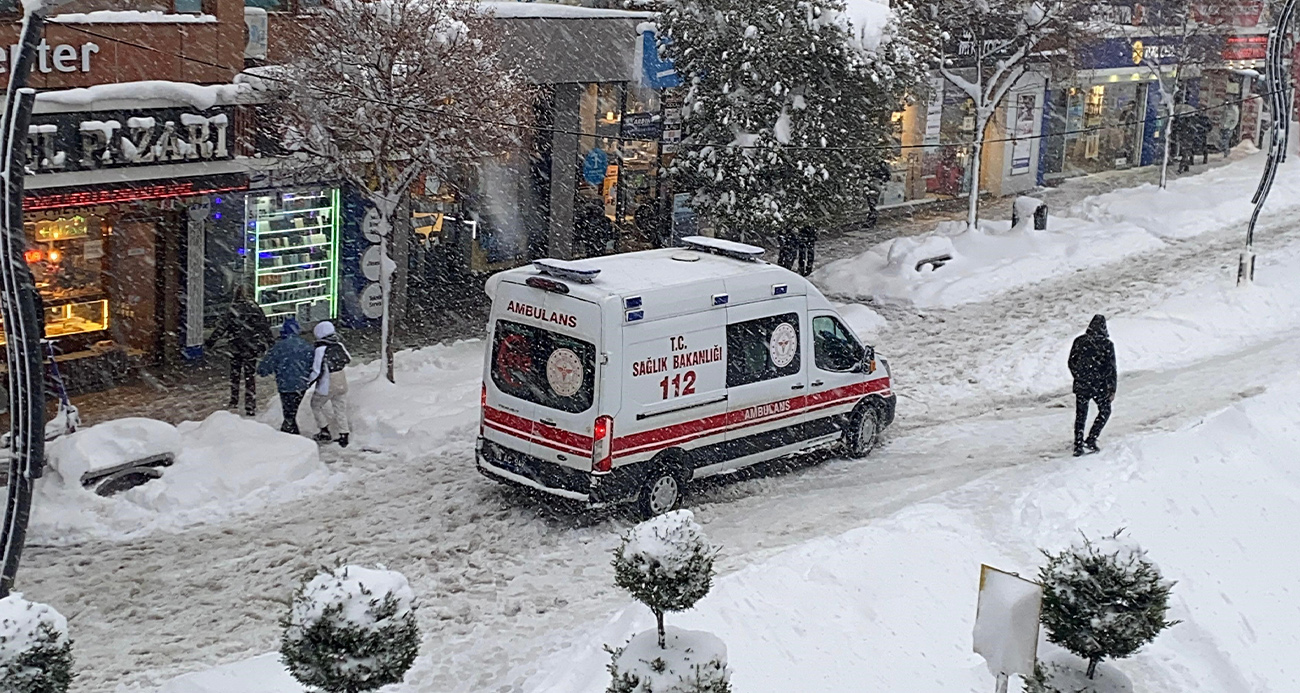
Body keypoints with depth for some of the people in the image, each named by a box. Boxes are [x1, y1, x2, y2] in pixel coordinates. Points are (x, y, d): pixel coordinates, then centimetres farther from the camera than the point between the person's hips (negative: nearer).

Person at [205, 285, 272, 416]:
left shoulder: (233, 309, -9)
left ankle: (234, 401, 25)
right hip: (252, 348, 1)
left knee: (235, 373, 17)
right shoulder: (255, 308, -4)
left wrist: (211, 340, 2)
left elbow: (222, 327, -7)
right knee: (250, 376, 5)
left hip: (236, 347, -1)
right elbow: (265, 326, 2)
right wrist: (268, 341, 13)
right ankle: (250, 406, 0)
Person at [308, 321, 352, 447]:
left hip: (327, 385, -6)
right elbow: (347, 359, 12)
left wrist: (309, 382, -9)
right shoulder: (339, 346, -4)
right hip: (341, 383, 6)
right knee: (340, 409, 17)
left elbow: (317, 371, -22)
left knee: (316, 405, 18)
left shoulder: (320, 350, -21)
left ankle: (325, 432, 18)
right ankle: (344, 436, 20)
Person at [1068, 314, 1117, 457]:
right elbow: (1111, 368, -9)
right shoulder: (1107, 344, -11)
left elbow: (1071, 363, 5)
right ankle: (1091, 440, 9)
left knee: (1081, 415, 14)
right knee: (1104, 411, 19)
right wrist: (1112, 389, -1)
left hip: (1081, 385, 3)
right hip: (1100, 386, -3)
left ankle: (1078, 446, 11)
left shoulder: (1079, 341, -3)